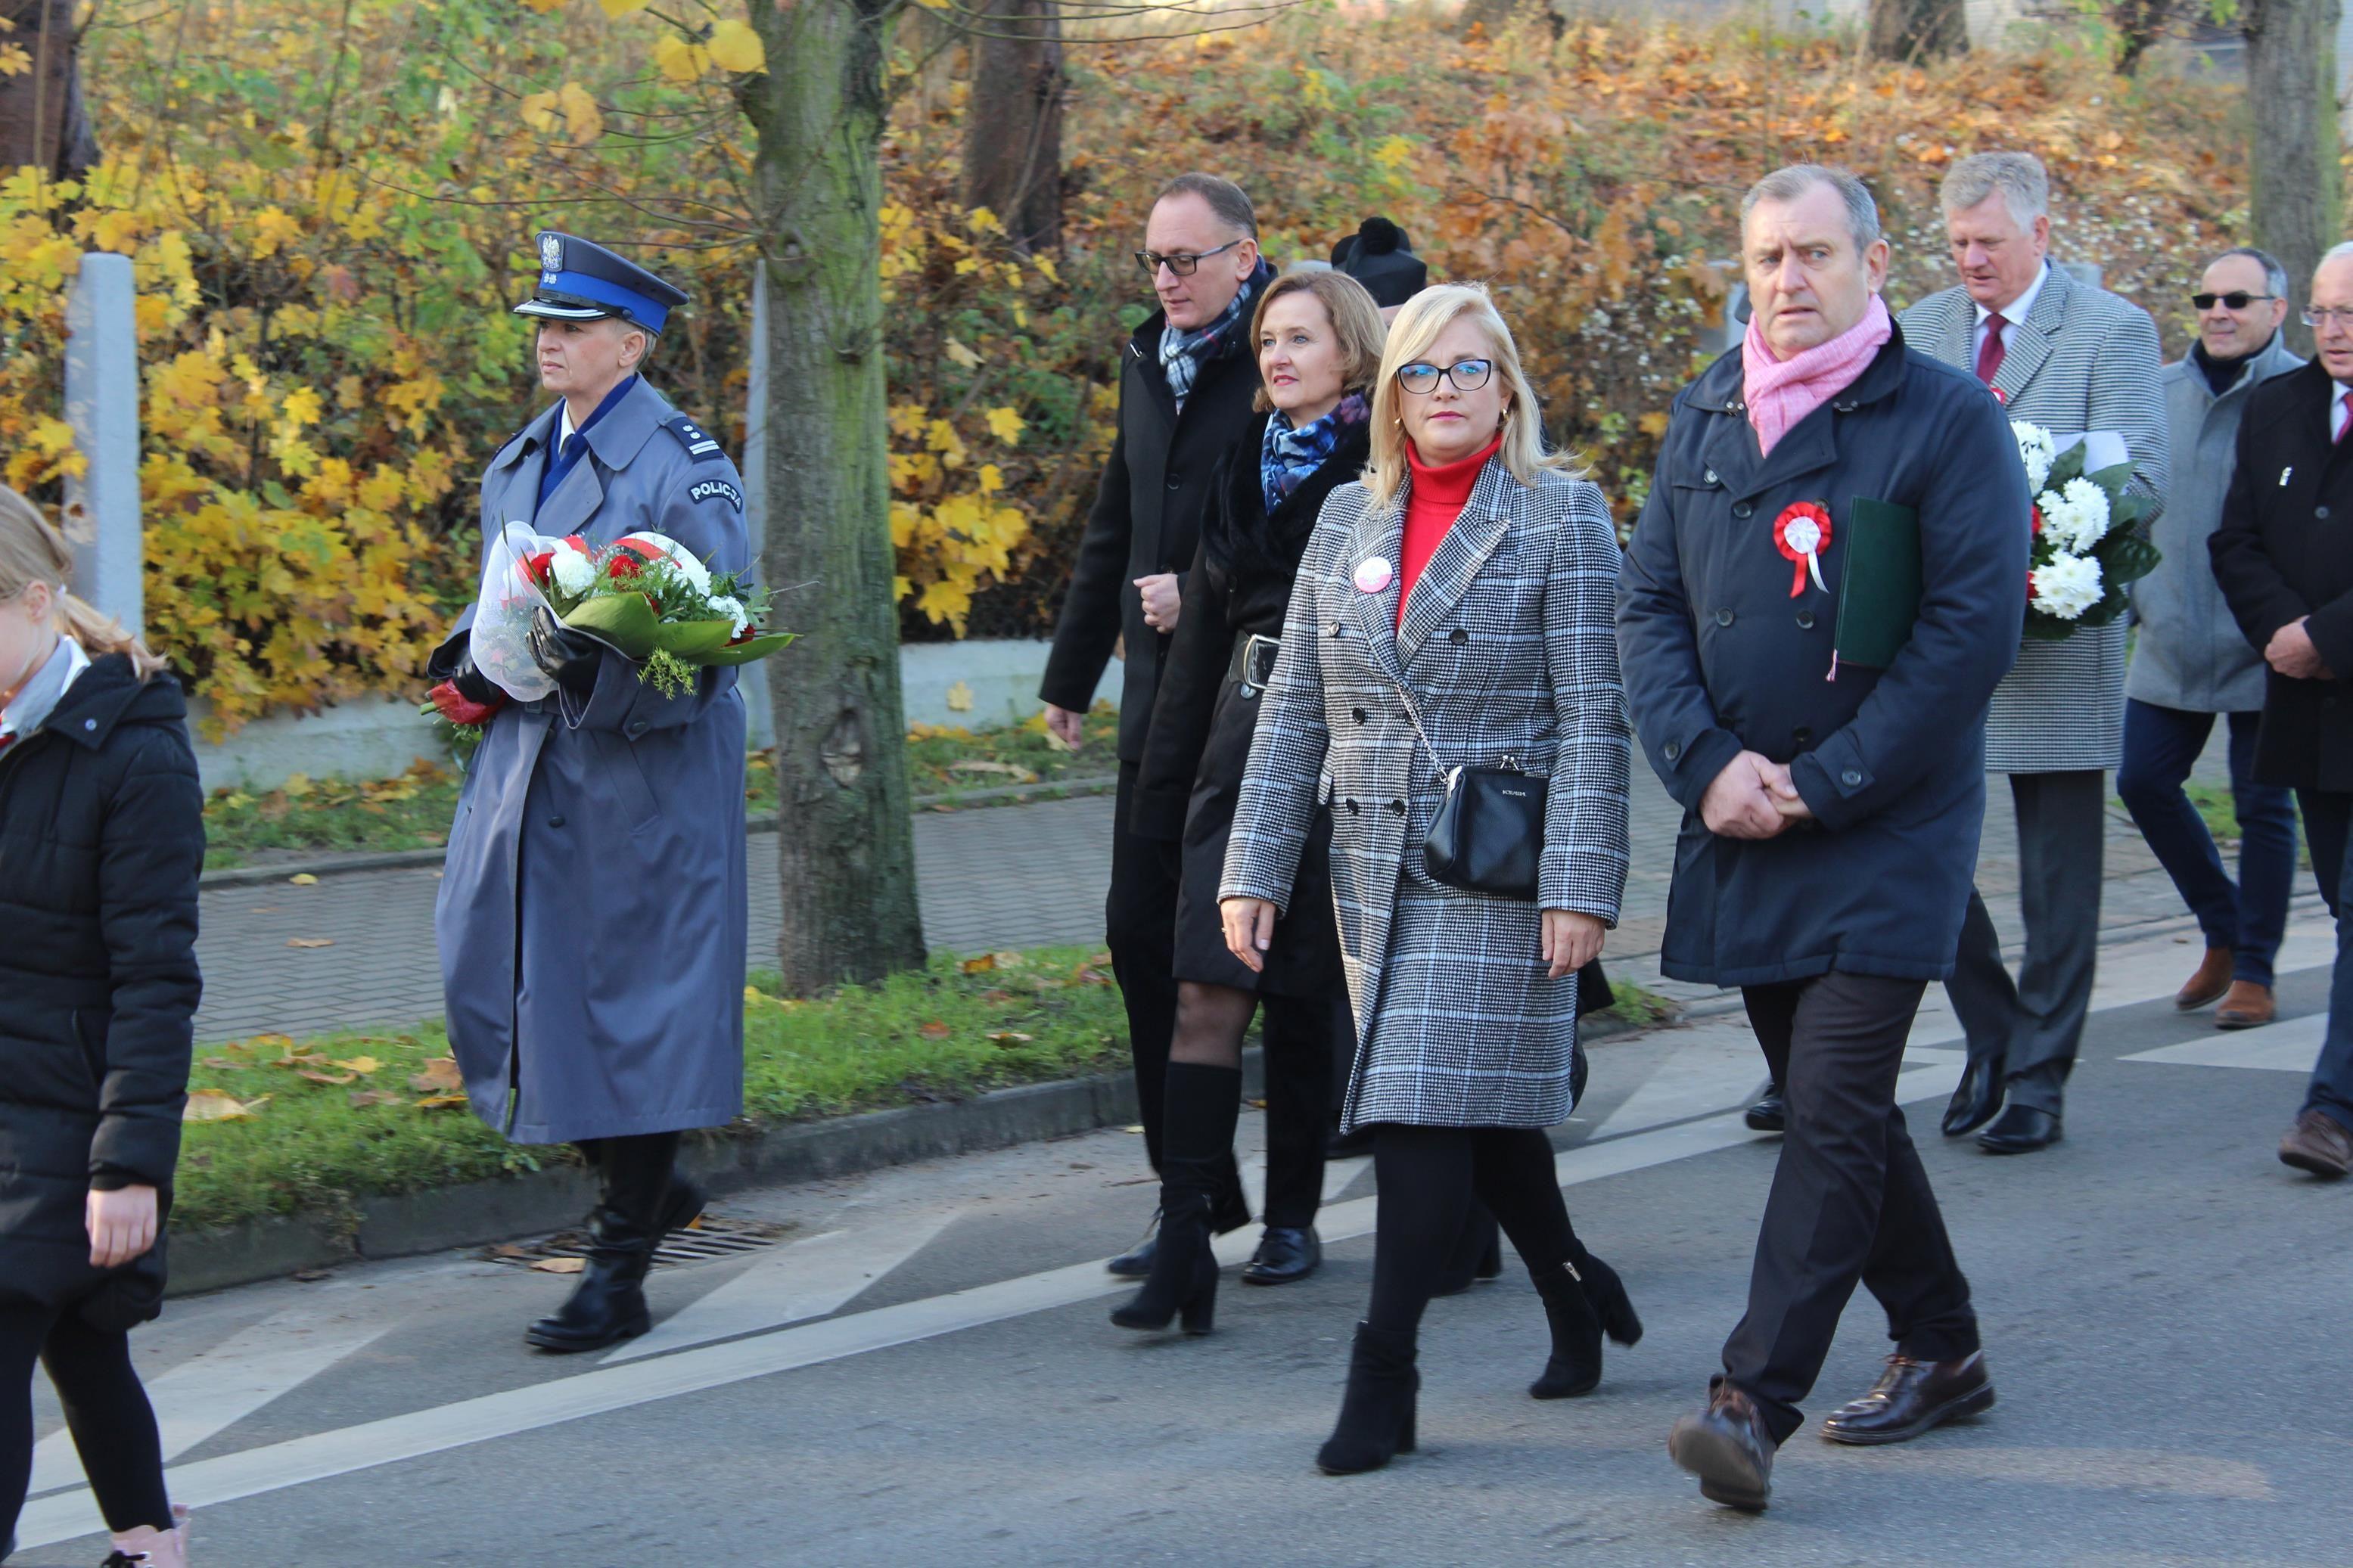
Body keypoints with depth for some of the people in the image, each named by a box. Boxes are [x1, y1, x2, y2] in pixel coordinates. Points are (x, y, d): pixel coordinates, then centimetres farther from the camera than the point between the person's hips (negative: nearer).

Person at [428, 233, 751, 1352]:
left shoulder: (681, 465, -9)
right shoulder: (518, 466, 14)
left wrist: (597, 662, -29)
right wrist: (478, 658, 6)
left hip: (644, 773, -7)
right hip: (527, 759, 7)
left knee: (638, 1004, -2)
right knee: (492, 975, 5)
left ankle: (619, 1273, 6)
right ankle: (646, 1188, 25)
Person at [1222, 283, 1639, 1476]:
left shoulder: (1561, 514, -3)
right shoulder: (1348, 518, 11)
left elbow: (1594, 715, -8)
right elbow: (1293, 708, 11)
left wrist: (1581, 885, -15)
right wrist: (1254, 871, 4)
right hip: (1372, 863, 5)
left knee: (1428, 1108, -11)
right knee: (1482, 1107, 11)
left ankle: (1382, 1378, -8)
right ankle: (1576, 1298, 32)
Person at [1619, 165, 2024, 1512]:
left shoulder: (1948, 420, -8)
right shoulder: (1705, 418, 9)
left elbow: (1976, 630, -13)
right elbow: (1649, 604, 9)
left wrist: (1820, 785, -15)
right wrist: (1708, 765, -7)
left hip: (1890, 831, -6)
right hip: (1742, 829, 6)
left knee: (1837, 1108, -13)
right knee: (1827, 1099, 14)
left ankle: (1755, 1404, -17)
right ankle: (1941, 1348, 29)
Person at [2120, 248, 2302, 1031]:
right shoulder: (2159, 393, 9)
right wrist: (2125, 601, 10)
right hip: (2171, 644, 5)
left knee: (2263, 804, 2)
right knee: (2144, 781, 4)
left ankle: (2254, 972, 13)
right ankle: (2224, 930, 24)